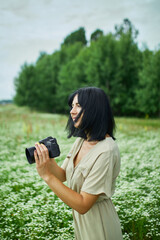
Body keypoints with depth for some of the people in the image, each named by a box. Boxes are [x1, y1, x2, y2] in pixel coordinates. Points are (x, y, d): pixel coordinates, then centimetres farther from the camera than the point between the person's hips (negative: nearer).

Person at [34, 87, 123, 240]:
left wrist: (47, 175, -32)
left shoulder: (106, 151, -29)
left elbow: (83, 205, -28)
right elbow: (63, 175, 3)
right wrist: (48, 161, -16)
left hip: (98, 225, -7)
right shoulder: (81, 141, -1)